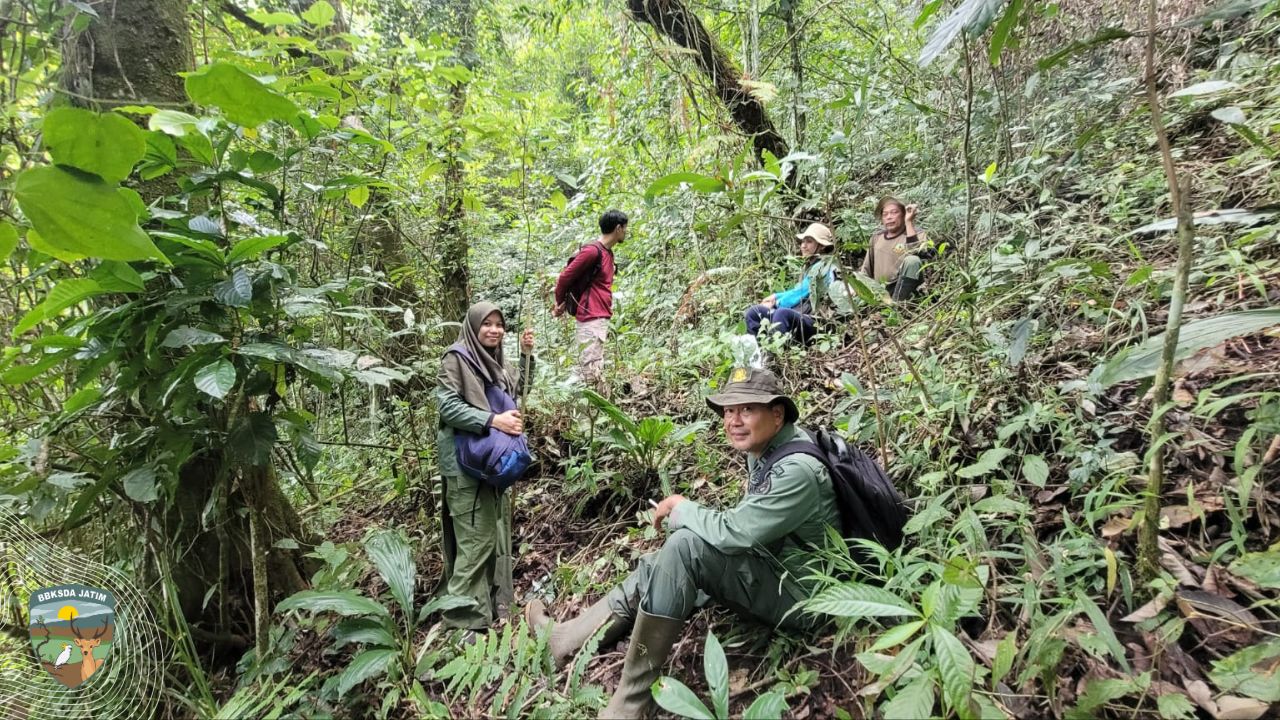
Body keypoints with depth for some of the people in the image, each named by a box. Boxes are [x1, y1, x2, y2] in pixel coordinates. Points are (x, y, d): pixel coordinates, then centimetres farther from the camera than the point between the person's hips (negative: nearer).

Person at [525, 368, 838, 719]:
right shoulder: (763, 451, 3)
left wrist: (681, 509, -12)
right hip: (769, 572, 9)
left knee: (686, 546, -27)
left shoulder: (797, 470, -25)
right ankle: (565, 639, 15)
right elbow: (747, 528, 13)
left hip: (800, 596, -9)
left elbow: (734, 532, -29)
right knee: (658, 564, 5)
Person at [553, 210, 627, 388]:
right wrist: (560, 304, 5)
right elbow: (564, 277, -10)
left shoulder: (607, 252, 15)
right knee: (590, 375, -10)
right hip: (591, 320, -9)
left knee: (596, 373, 12)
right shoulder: (593, 251, -14)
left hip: (601, 320, 9)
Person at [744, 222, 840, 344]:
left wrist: (776, 303, 1)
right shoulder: (811, 265, 20)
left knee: (782, 312, -39)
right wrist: (776, 296, 10)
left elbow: (802, 292, -8)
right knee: (753, 312, 2)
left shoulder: (825, 267, -6)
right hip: (800, 316, 9)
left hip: (814, 322, -9)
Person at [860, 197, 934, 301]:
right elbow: (866, 268, 22)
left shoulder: (917, 235, 4)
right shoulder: (877, 236, 16)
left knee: (912, 260, -30)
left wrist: (909, 222, -16)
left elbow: (916, 253, -22)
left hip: (903, 289, -2)